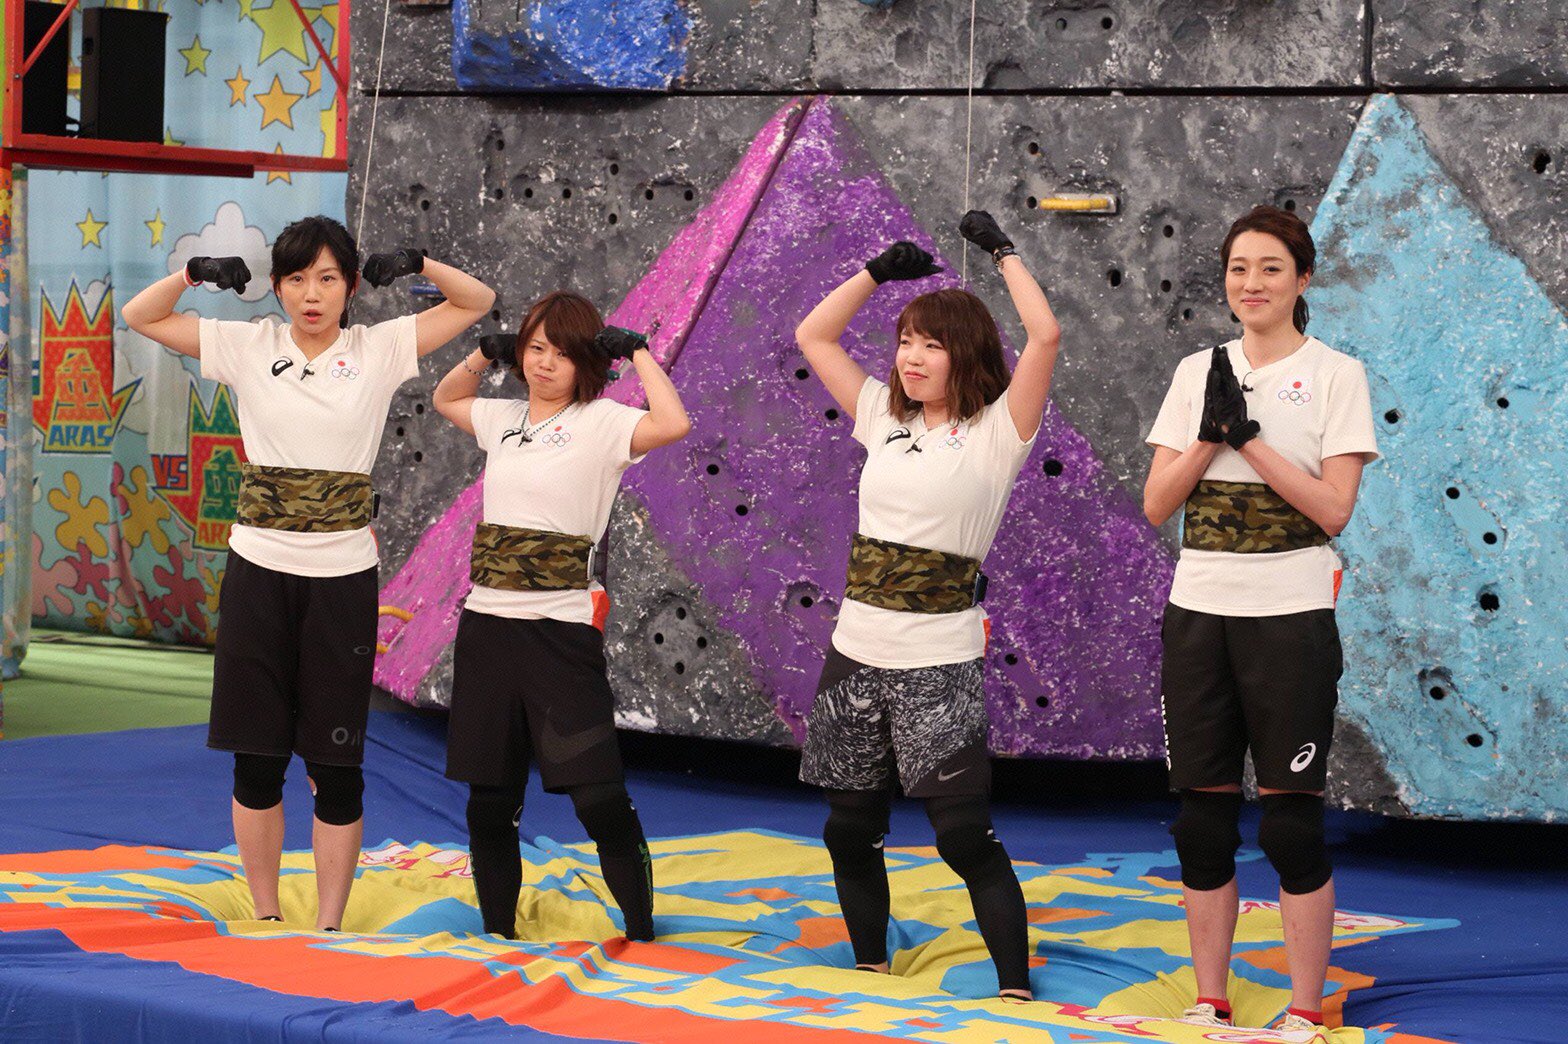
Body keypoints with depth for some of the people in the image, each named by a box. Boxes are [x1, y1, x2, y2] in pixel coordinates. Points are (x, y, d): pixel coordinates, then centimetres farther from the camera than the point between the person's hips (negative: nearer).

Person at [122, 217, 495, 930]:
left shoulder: (379, 349, 1)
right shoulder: (250, 347, 3)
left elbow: (477, 301, 6)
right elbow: (140, 316, 5)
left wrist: (415, 265, -8)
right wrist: (194, 273, -8)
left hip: (341, 577, -1)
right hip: (259, 570, 1)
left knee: (336, 764, 2)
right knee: (257, 757, 6)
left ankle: (328, 927, 13)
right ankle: (265, 917, 20)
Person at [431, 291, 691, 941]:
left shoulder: (600, 423, -5)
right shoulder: (504, 419, 13)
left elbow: (673, 423, -24)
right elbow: (445, 399, 33)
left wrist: (637, 351, -13)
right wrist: (485, 354, 17)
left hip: (561, 629, -6)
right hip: (486, 625, 6)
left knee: (598, 797, -10)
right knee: (489, 797, 10)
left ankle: (641, 931, 2)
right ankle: (498, 933, 21)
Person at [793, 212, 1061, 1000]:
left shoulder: (996, 432, -5)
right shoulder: (885, 421, 10)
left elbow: (1045, 334, -17)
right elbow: (812, 336, 17)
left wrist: (1000, 250, -6)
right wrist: (878, 271, 10)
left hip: (937, 666, -6)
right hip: (855, 654, 6)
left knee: (965, 836, -8)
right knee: (850, 830, 12)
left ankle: (1017, 990, 1)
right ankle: (872, 973, 27)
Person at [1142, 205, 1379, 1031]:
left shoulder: (1335, 374, -1)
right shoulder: (1197, 373, 9)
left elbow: (1334, 508, -11)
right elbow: (1156, 505, 4)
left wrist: (1249, 437, -15)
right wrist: (1211, 434, -10)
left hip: (1290, 618, -4)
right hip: (1198, 613, 4)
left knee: (1291, 822, -2)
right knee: (1203, 817, 7)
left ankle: (1305, 1014, 7)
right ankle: (1209, 1004, 17)